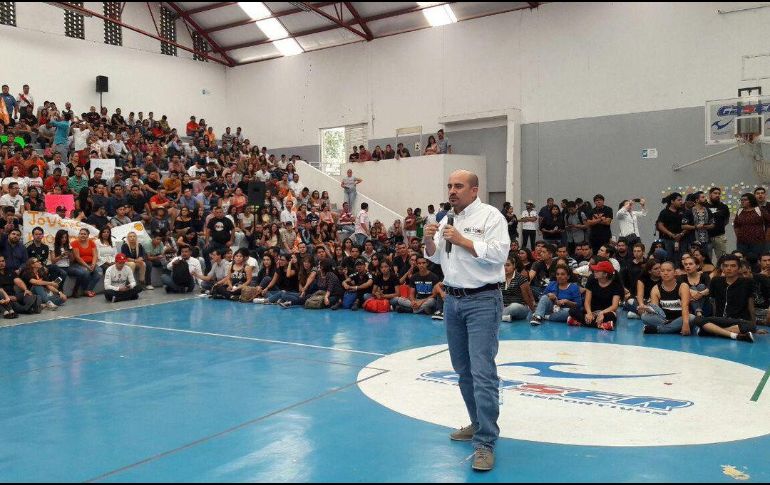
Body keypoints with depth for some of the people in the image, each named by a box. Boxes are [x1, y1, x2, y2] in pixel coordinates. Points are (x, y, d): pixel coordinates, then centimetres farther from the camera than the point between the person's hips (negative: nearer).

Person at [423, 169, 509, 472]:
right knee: (463, 369, 15)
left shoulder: (490, 216, -7)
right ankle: (479, 423, 31)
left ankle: (485, 443, -7)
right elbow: (436, 258, 18)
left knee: (482, 372, -11)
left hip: (482, 300, -7)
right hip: (452, 299, 7)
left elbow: (499, 253, -18)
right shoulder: (448, 220, 13)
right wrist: (429, 241, -2)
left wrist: (462, 240, -17)